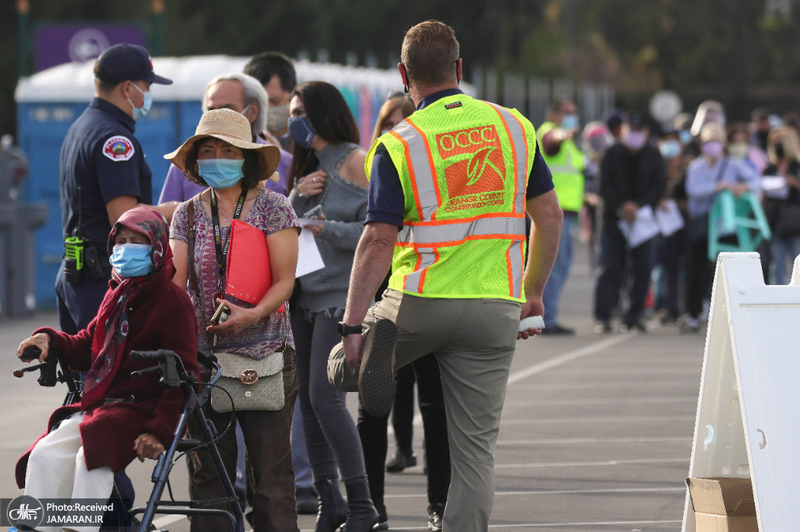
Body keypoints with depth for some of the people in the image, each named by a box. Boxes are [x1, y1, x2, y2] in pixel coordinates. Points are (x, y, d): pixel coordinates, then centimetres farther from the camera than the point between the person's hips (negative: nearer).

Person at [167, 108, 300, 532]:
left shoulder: (271, 208, 0)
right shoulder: (188, 215, 11)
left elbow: (284, 281, -6)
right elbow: (176, 281, 5)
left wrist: (252, 314, -23)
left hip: (264, 353, -3)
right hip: (203, 354, 3)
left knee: (271, 470, -3)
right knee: (208, 471, 4)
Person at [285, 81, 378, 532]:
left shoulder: (357, 163, -5)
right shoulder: (310, 167, 18)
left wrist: (327, 229, -20)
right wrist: (298, 195, 1)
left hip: (340, 296, -8)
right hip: (304, 297, 8)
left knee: (325, 396, -15)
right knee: (308, 399, 4)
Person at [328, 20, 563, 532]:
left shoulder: (397, 146, -6)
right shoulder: (515, 127, 4)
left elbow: (379, 241, -11)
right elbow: (549, 216, 8)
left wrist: (352, 327, -9)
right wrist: (533, 293, 19)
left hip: (420, 303, -2)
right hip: (495, 309, 2)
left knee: (340, 367, 23)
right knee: (476, 448, 5)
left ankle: (378, 352, -9)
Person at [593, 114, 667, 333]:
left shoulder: (653, 156, 6)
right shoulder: (612, 154, 2)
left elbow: (659, 185, 0)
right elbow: (605, 185, -3)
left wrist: (638, 206, -13)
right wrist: (621, 207, -16)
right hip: (614, 217, -2)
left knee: (642, 269, -1)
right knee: (609, 267, -7)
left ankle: (634, 317, 6)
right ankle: (602, 317, -6)